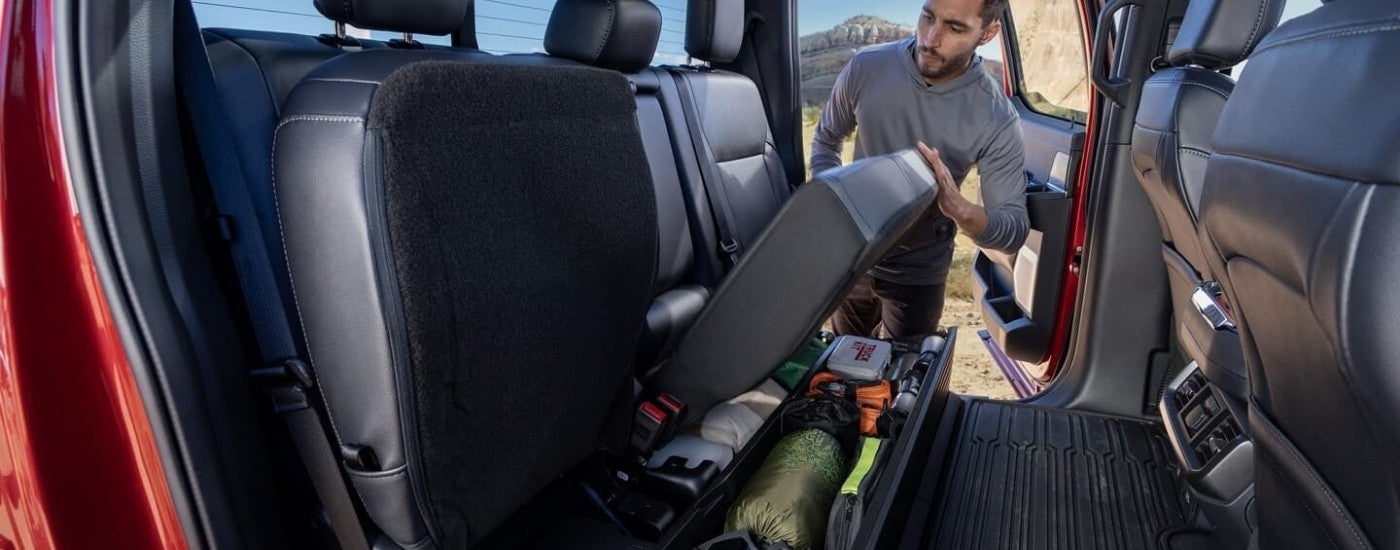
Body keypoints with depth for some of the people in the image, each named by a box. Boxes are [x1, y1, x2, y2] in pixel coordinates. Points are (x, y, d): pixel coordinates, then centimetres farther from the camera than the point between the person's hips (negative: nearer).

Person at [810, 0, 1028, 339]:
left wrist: (960, 209, -41)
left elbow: (1015, 230, -20)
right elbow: (825, 141, 1)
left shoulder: (997, 119, -22)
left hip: (919, 273, -2)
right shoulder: (866, 68, -16)